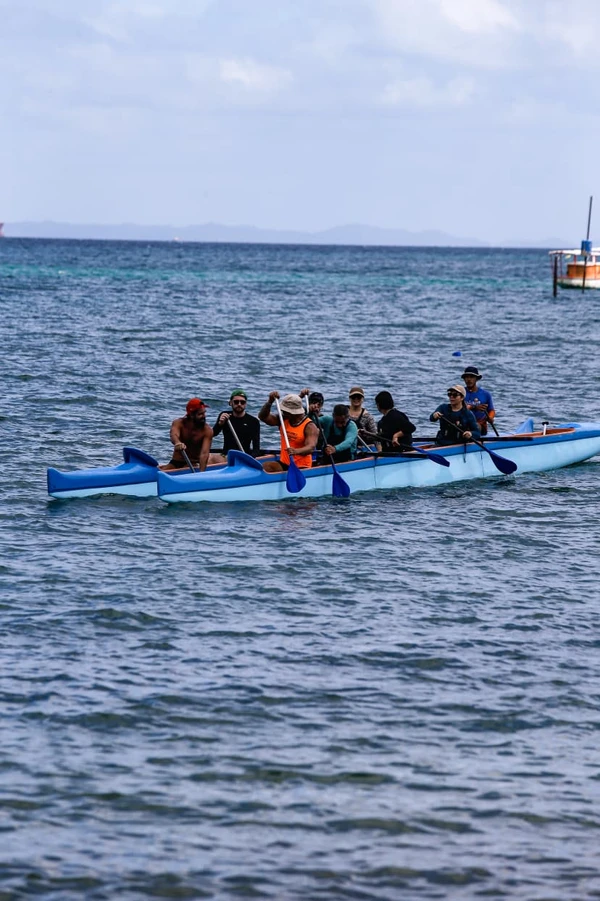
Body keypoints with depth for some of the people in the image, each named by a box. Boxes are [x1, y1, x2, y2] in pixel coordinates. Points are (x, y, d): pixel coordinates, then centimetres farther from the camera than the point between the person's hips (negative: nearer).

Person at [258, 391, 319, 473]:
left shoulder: (310, 427, -11)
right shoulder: (284, 420, 9)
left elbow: (311, 447, -25)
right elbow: (263, 417, 7)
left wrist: (296, 451, -46)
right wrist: (270, 402, -10)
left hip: (301, 467, -6)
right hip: (283, 464, 6)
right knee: (264, 467, -22)